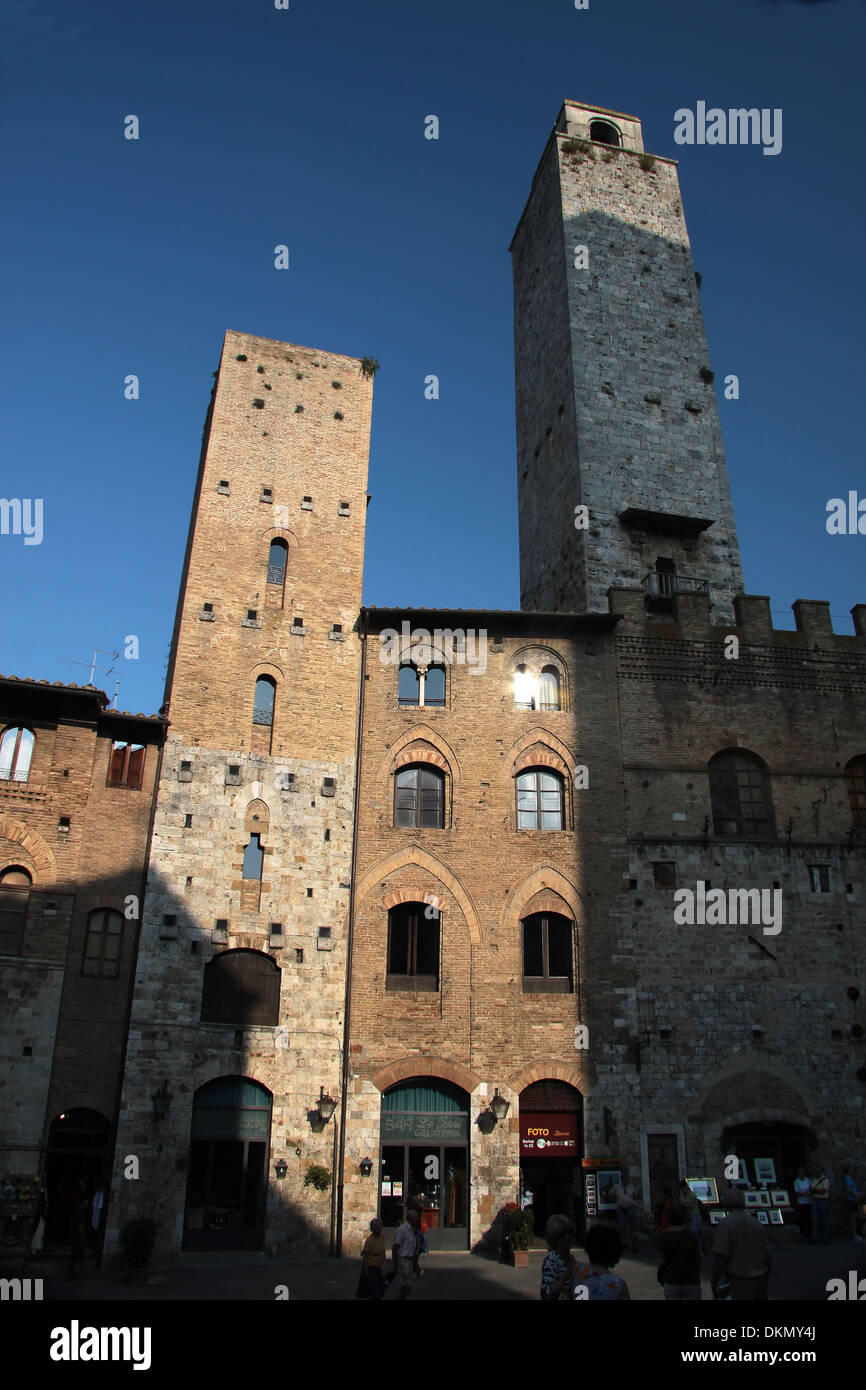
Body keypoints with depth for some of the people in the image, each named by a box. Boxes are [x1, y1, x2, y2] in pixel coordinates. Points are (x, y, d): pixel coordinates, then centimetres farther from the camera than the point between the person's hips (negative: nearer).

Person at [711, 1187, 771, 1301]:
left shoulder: (725, 1224, -14)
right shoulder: (757, 1223, 3)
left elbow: (720, 1256, -18)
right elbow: (767, 1254, 8)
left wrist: (715, 1282, -9)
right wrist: (765, 1279, 20)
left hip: (739, 1281, -5)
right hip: (760, 1279, 5)